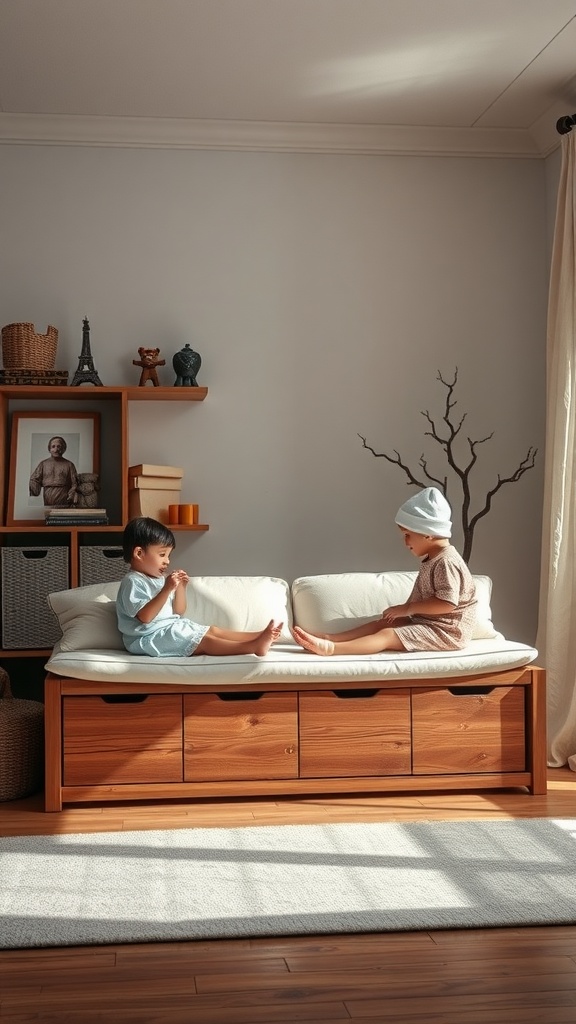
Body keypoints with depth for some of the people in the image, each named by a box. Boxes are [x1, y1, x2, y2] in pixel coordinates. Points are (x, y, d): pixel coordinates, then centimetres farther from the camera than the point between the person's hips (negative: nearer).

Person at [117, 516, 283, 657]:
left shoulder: (158, 579, 17)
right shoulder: (132, 582, -13)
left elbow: (178, 612, 17)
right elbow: (145, 617, -27)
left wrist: (180, 588, 0)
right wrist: (166, 589, -30)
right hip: (151, 637, -10)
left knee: (214, 630, -1)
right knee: (205, 641, -23)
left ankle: (259, 636, -12)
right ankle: (254, 646, -35)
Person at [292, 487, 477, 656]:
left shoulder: (446, 562, -19)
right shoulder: (432, 560, 15)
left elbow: (447, 603, -27)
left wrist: (408, 608, -20)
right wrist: (403, 610, 5)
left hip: (445, 631, -10)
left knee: (387, 635, -20)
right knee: (382, 623, 3)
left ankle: (330, 648, -31)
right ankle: (328, 638, -6)